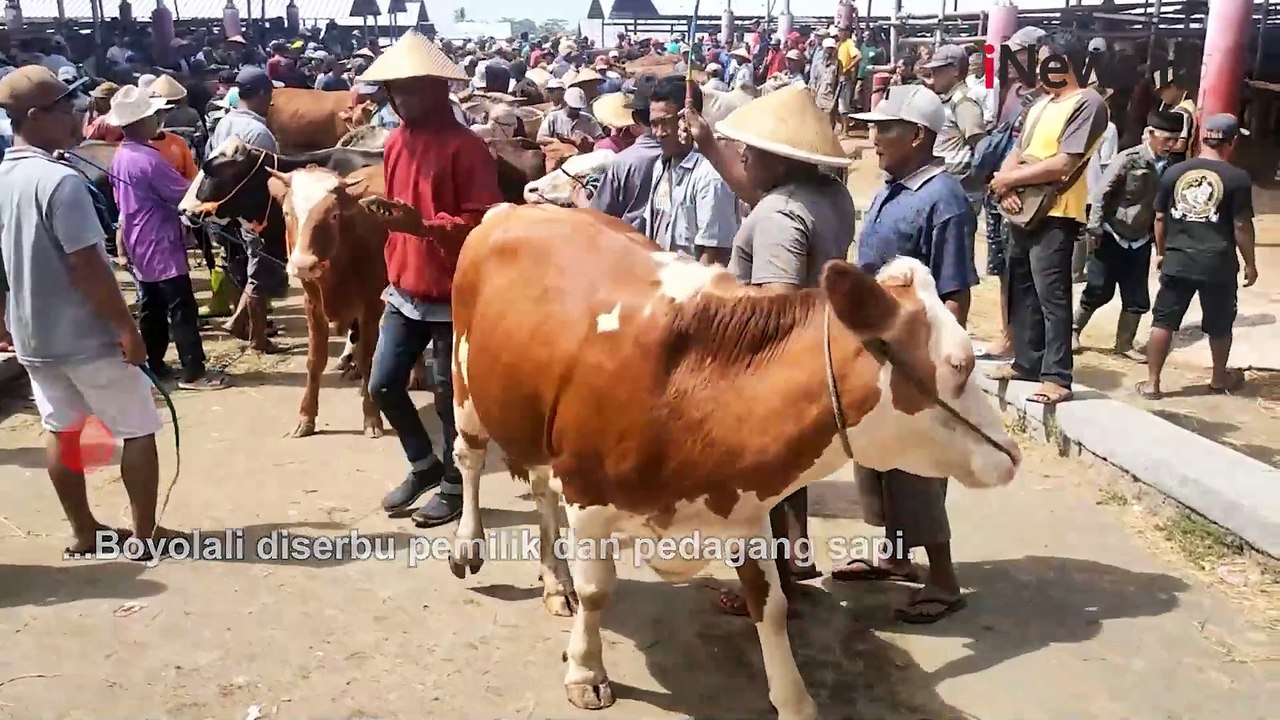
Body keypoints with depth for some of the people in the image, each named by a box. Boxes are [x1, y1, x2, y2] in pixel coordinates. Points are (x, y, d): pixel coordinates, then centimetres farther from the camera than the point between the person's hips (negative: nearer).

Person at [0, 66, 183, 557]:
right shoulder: (60, 181, -23)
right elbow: (88, 267, -25)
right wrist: (127, 327, -17)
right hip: (87, 336, -8)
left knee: (61, 431, 17)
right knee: (138, 432, 6)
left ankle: (83, 531, 27)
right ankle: (145, 533, 14)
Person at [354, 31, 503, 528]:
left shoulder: (466, 147, -13)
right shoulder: (397, 141, 9)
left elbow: (483, 222, -18)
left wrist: (425, 225, -28)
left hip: (451, 297, -7)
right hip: (403, 292, 7)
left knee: (450, 396, 4)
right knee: (383, 385, 9)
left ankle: (455, 486, 23)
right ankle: (424, 464, 31)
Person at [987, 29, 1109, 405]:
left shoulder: (1088, 103, -10)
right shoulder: (1041, 104, 17)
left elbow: (1063, 164, -19)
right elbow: (1017, 152, 14)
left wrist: (1009, 179, -11)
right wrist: (1006, 186, -7)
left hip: (1055, 216, -9)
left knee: (1051, 296, -9)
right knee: (1020, 291, 14)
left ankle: (1057, 377, -6)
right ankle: (1026, 362, 24)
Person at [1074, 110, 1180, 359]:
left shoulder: (1168, 167, 0)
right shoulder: (1128, 159, -14)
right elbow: (1100, 193, -13)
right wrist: (1094, 229, -16)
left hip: (1140, 241, 4)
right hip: (1111, 236, -4)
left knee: (1137, 298, 5)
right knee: (1099, 290, 1)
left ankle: (1124, 343, 20)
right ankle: (1073, 330, 21)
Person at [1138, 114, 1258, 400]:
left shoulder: (1174, 172, 2)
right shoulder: (1237, 178, -8)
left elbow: (1160, 218, 8)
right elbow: (1242, 226, -7)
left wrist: (1161, 252, 21)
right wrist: (1250, 263, 4)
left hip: (1177, 260, 2)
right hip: (1218, 263, -2)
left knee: (1163, 321, 7)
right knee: (1220, 325, 16)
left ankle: (1151, 383, 6)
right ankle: (1219, 378, 34)